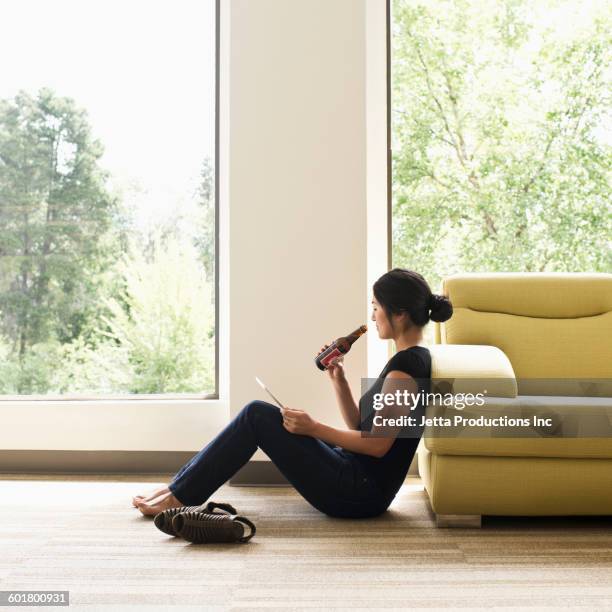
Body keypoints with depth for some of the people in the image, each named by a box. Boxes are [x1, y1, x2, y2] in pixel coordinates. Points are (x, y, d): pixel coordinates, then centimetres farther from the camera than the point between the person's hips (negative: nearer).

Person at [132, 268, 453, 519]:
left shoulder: (406, 365, -18)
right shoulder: (412, 359, 13)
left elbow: (378, 444, -21)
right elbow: (358, 425, 16)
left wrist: (314, 428, -18)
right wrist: (338, 378, 4)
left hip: (360, 493, -10)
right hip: (359, 482, 10)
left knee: (257, 415, -12)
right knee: (258, 414, 6)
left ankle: (180, 495, -3)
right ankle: (180, 485, 9)